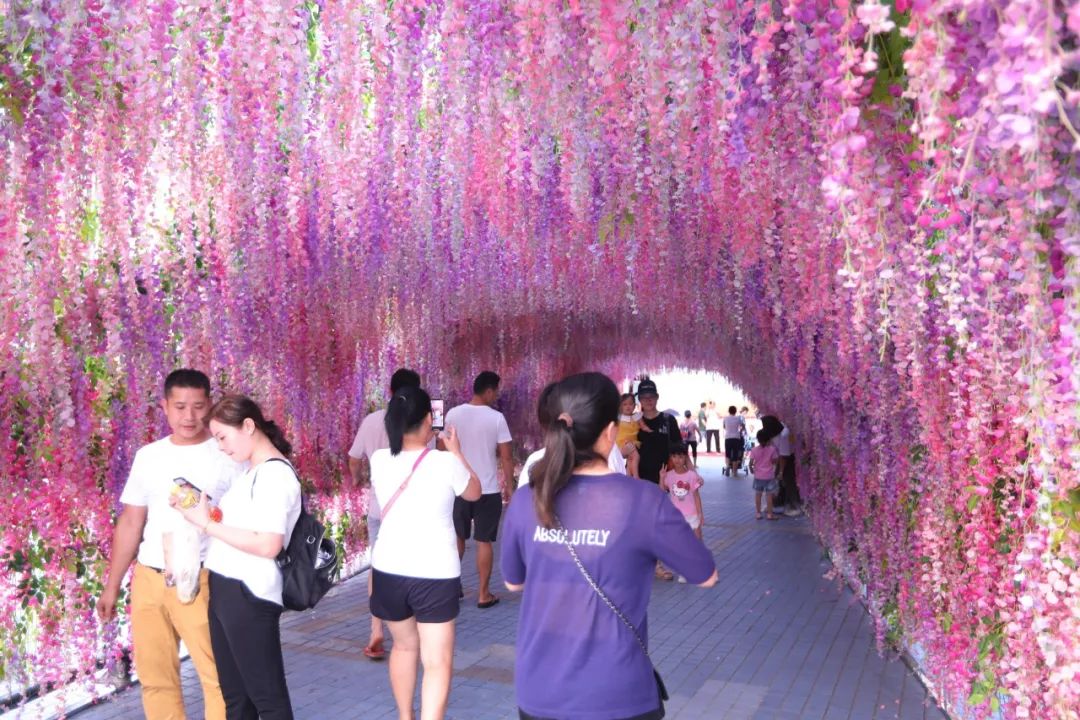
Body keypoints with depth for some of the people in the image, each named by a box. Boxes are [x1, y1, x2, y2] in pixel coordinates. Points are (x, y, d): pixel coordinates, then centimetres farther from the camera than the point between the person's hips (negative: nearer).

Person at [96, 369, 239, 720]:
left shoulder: (228, 455, -4)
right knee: (155, 678, 14)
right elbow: (130, 523, 14)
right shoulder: (148, 456, 9)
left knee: (219, 678, -1)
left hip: (202, 581, -5)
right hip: (147, 579, 5)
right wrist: (112, 585, 14)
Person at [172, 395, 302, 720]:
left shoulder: (276, 474, -15)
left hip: (248, 595, -9)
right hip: (225, 591, 9)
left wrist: (207, 524, -17)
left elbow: (268, 544, -23)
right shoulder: (253, 473, 14)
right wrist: (198, 509, 0)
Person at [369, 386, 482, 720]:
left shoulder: (379, 460, -3)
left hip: (389, 570, 4)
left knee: (404, 646, 25)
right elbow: (474, 493, 7)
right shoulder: (445, 462, -12)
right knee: (438, 662, 3)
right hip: (436, 573, -4)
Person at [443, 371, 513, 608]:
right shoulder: (496, 418, -11)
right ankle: (484, 594, 12)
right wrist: (509, 485, 1)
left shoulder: (453, 414, -3)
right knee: (484, 541, 5)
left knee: (457, 538, 19)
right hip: (488, 490, -3)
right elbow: (506, 456, -9)